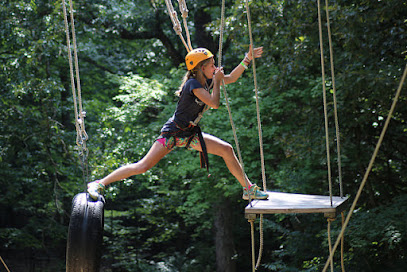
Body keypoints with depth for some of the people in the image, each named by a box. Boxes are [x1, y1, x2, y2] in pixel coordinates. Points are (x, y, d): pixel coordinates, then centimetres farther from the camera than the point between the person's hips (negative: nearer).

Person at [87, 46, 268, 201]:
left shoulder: (207, 81, 5)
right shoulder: (193, 83, -20)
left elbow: (231, 78, 19)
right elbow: (214, 104, -26)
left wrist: (247, 59, 13)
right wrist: (217, 81, -13)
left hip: (190, 134, 8)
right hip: (173, 133, -8)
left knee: (227, 150, 1)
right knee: (143, 166, -15)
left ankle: (248, 189, 13)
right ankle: (99, 184, -7)